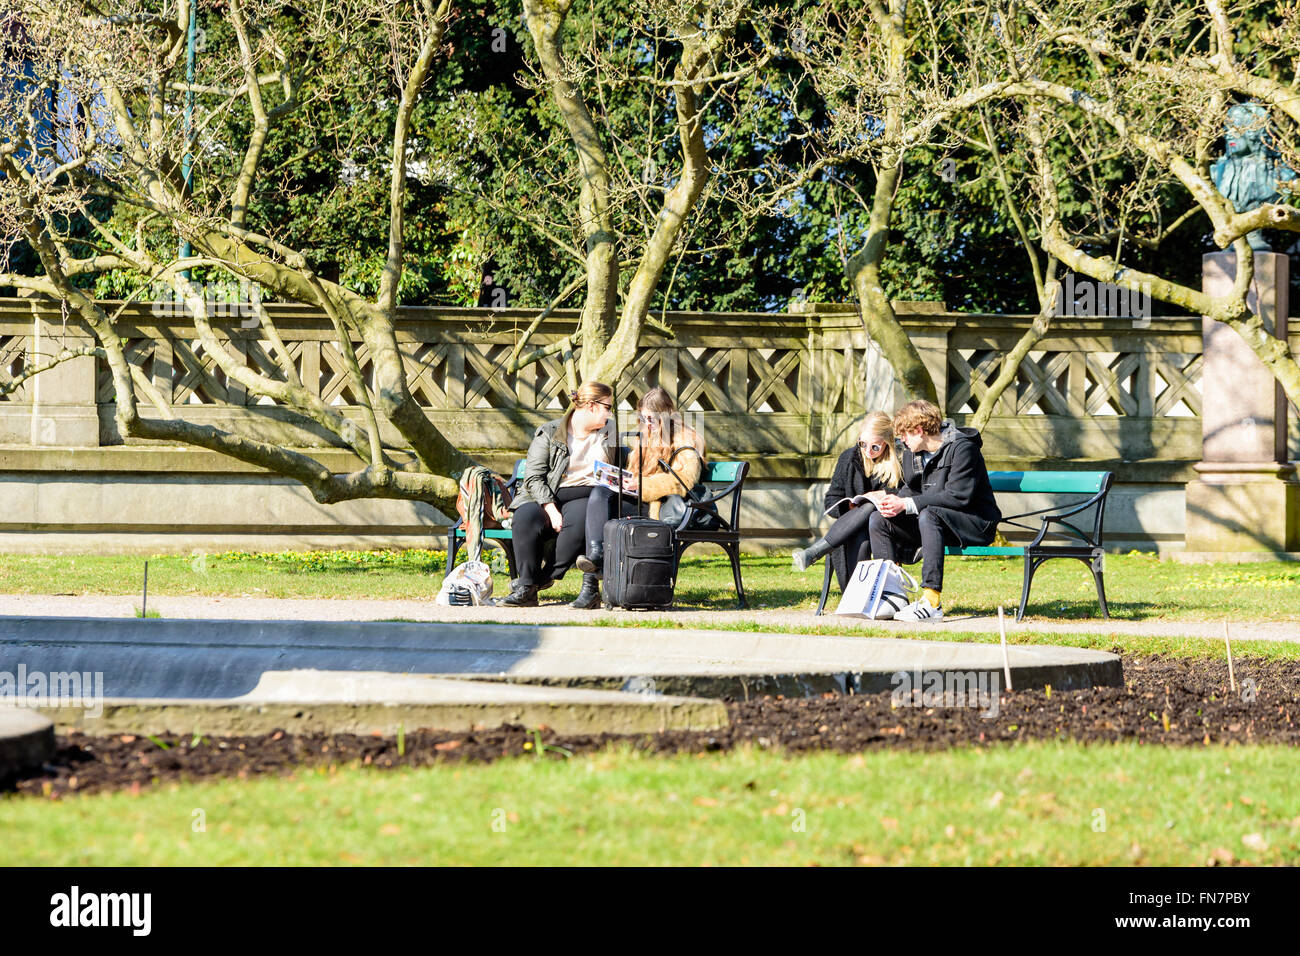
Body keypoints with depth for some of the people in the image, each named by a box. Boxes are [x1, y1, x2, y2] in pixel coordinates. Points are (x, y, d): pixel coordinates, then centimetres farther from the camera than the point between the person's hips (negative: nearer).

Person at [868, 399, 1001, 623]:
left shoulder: (961, 449, -17)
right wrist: (894, 502, -9)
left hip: (974, 523, -8)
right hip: (932, 521, 8)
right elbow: (910, 489, 17)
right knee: (878, 520, -5)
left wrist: (907, 504, -24)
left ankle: (932, 602, -43)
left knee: (928, 515, -38)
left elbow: (958, 496, -24)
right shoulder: (912, 454, 10)